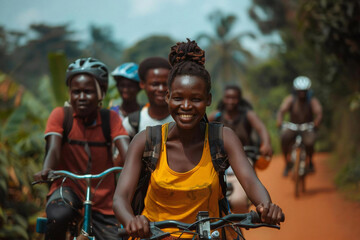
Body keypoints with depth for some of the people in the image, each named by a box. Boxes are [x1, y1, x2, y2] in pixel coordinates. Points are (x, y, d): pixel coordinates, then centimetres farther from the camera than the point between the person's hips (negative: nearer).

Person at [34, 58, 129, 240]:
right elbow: (53, 149, -18)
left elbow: (126, 150, -17)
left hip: (103, 202, 2)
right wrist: (46, 171, -41)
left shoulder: (110, 119, -1)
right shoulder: (60, 115, -4)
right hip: (68, 189, -2)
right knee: (59, 216, -34)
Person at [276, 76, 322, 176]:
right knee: (284, 137, -32)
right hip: (292, 128, 1)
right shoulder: (290, 99, -8)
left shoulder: (312, 101, -10)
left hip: (308, 129, -1)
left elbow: (318, 111, -29)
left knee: (309, 142, -33)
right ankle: (287, 163, -12)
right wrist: (279, 120, -47)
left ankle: (310, 162, -1)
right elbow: (282, 109, -25)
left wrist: (317, 121, -52)